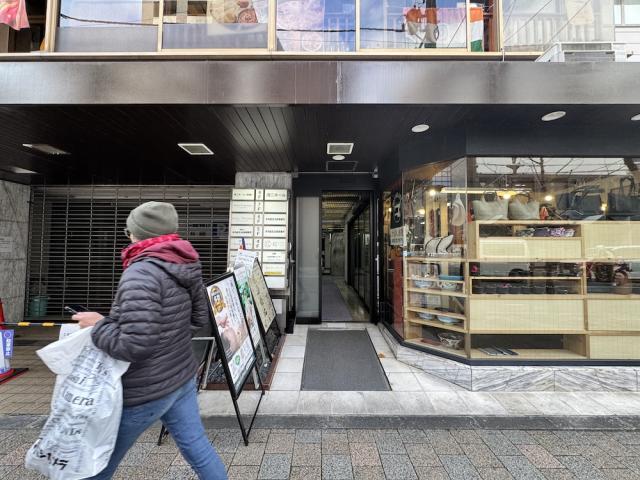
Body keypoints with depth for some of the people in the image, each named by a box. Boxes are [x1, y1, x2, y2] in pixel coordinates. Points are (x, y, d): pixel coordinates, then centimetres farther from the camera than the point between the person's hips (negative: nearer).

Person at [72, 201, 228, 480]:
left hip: (145, 392, -6)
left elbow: (134, 346, -28)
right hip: (182, 378, 6)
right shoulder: (186, 268, -2)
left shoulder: (141, 274, -25)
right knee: (196, 446, 20)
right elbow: (199, 318, 8)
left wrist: (98, 325, -12)